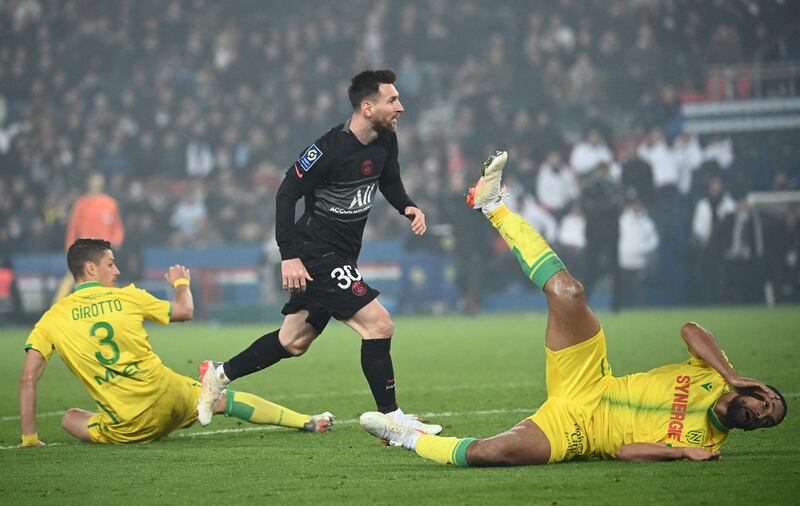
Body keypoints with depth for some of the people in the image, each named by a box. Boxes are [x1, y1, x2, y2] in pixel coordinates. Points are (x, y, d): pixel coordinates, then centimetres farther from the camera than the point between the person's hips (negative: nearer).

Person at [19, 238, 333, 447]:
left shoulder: (53, 318, 0)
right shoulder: (126, 297, 1)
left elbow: (28, 378, -6)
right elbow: (184, 311, 15)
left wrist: (30, 438, 1)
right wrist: (182, 283, 37)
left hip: (128, 428, -2)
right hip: (170, 397, 2)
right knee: (225, 400, 25)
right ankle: (307, 422, 28)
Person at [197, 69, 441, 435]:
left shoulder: (385, 141, 2)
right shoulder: (330, 149, -22)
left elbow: (390, 182, 20)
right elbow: (286, 193, -17)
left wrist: (408, 207, -2)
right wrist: (289, 256, -21)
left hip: (340, 256, 9)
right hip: (315, 254, -9)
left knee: (294, 342, 17)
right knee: (379, 325, -15)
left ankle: (219, 376, 32)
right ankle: (391, 419, -7)